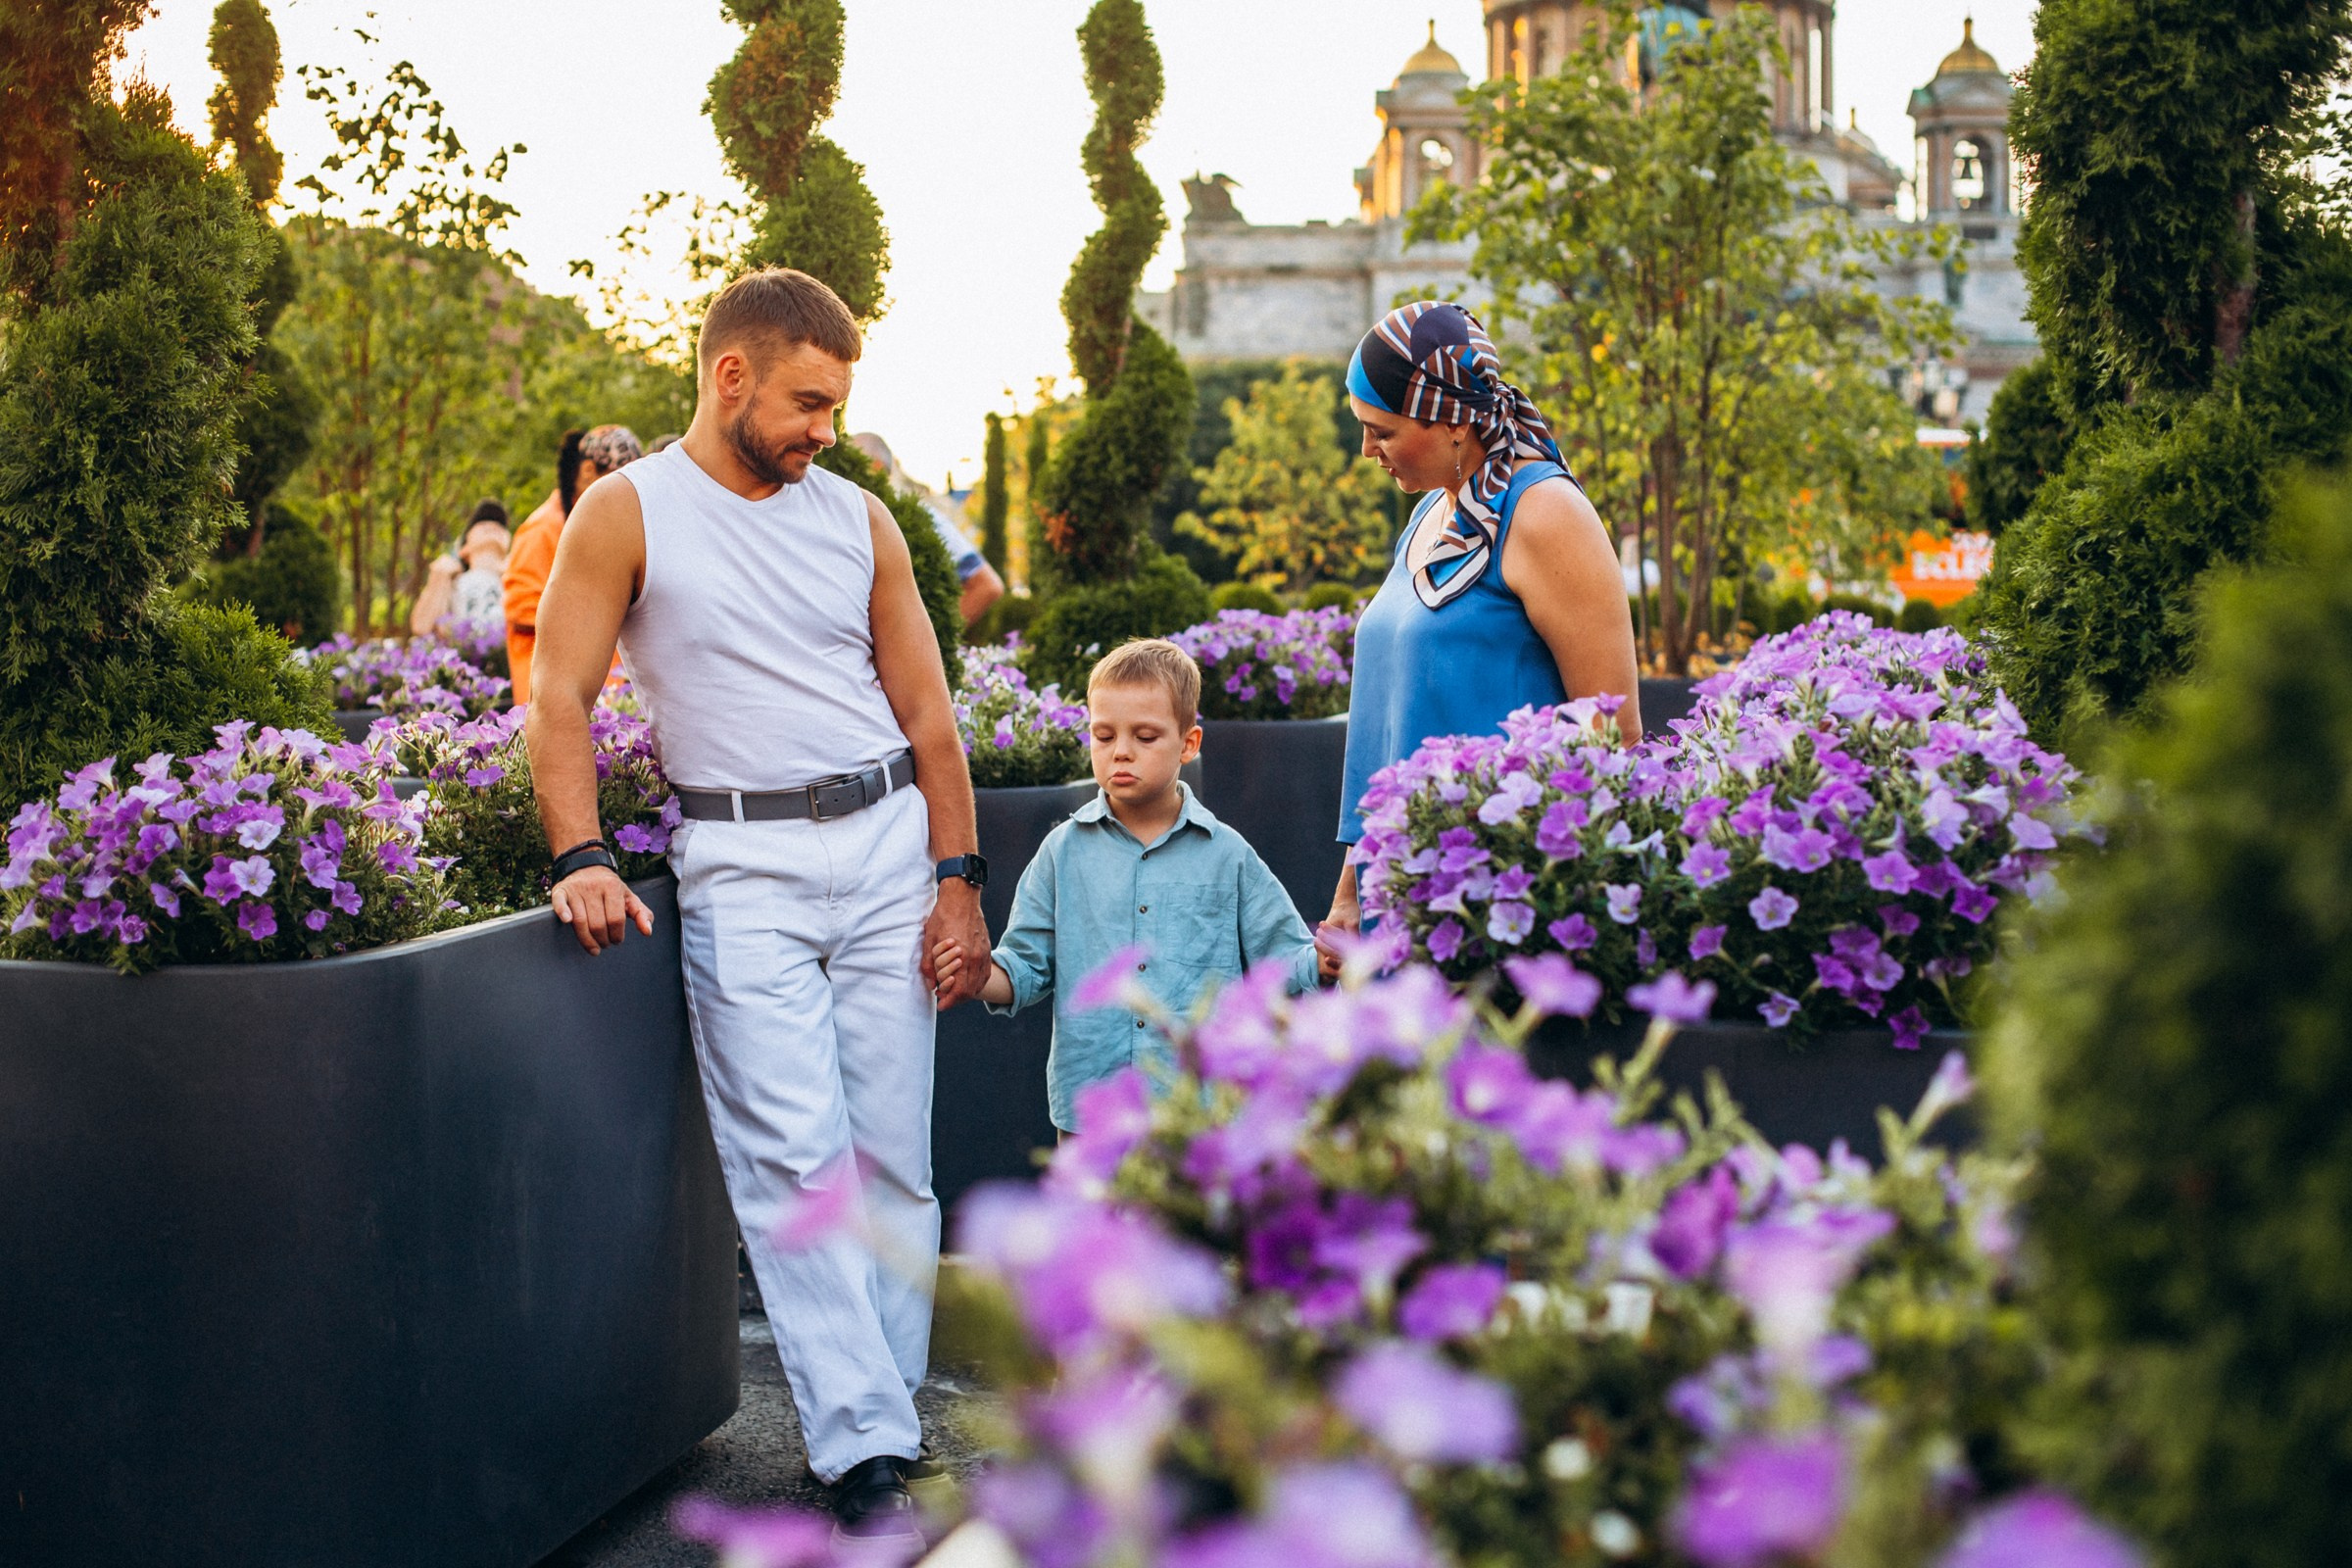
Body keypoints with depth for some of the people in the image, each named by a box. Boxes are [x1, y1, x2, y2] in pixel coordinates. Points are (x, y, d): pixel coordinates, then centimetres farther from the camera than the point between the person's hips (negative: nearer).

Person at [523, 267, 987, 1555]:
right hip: (740, 863, -4)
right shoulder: (627, 515, 1)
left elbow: (926, 711, 13)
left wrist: (958, 879, 6)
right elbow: (560, 699, -4)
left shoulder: (858, 520, 12)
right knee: (794, 1158, -11)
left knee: (893, 1156, 3)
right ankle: (865, 1459, -9)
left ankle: (883, 1427, 13)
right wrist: (581, 857, -18)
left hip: (887, 843, 4)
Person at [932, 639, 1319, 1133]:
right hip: (1089, 1109, 1)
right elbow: (1029, 967, 7)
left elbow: (1283, 962, 4)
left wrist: (1327, 960, -17)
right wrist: (980, 976, -14)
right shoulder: (1064, 851, 6)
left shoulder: (1226, 855, 5)